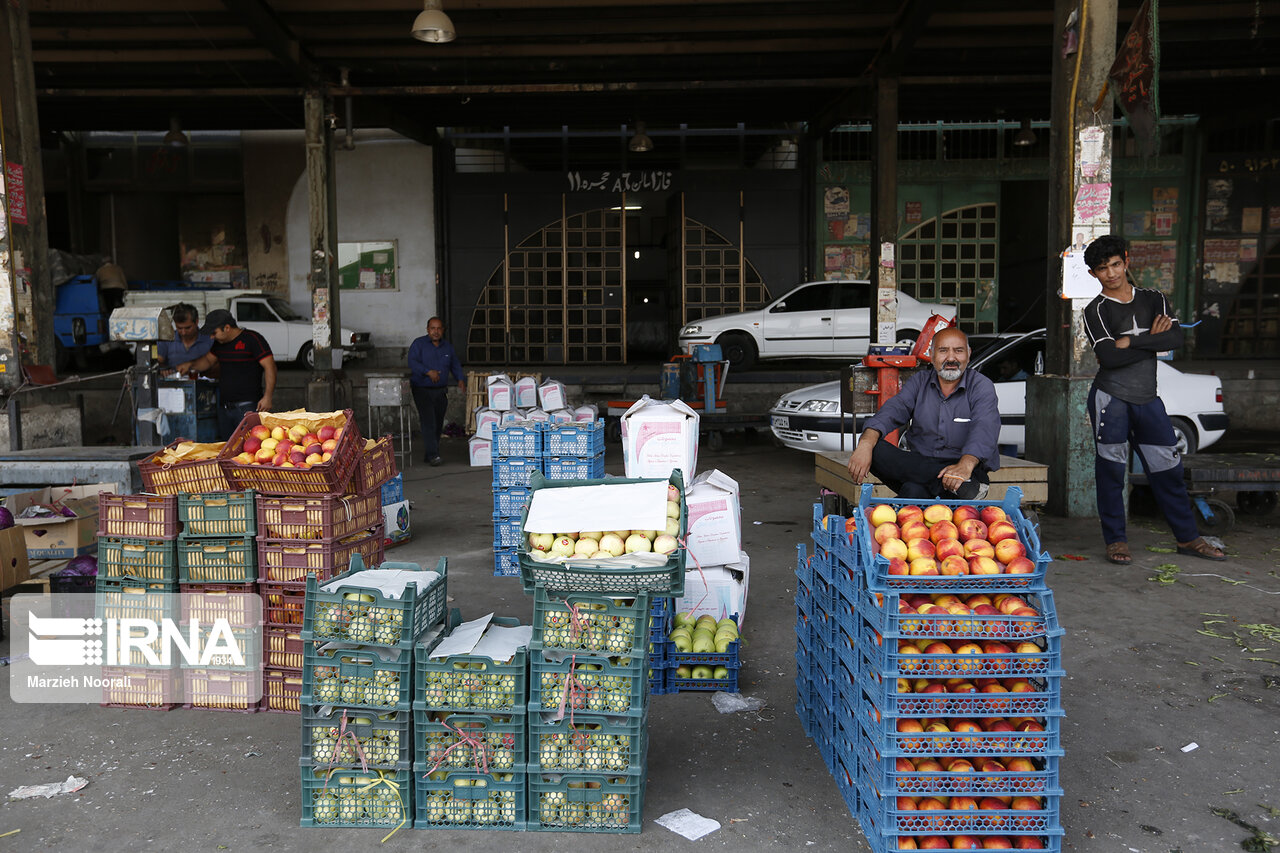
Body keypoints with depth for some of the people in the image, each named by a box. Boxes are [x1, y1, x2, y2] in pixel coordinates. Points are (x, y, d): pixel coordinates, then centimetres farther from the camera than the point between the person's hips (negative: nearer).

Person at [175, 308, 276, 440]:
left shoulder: (252, 339, -9)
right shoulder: (219, 343, 15)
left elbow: (270, 366, -13)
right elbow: (208, 360, 31)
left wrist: (267, 397, -20)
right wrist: (190, 364, 10)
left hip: (248, 406, -8)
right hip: (224, 407, 8)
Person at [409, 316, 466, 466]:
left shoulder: (448, 347, 12)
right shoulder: (418, 344, -3)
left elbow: (455, 365, 17)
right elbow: (412, 362, -15)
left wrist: (460, 380, -1)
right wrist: (428, 372, -30)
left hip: (441, 391, 5)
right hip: (422, 390, -5)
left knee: (438, 424, 8)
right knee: (429, 423, -15)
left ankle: (430, 454, 20)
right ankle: (432, 455, -16)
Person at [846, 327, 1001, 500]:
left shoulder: (982, 386, -1)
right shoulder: (919, 381, 11)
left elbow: (984, 430, -18)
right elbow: (893, 410, -6)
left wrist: (965, 465, -41)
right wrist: (866, 443, -28)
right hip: (919, 464, 7)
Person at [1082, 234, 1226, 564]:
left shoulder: (1153, 299, 12)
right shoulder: (1095, 310, 0)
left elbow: (1176, 338, -5)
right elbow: (1110, 357, -14)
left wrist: (1130, 341, -12)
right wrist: (1152, 341, -6)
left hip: (1148, 400, 4)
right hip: (1111, 398, -3)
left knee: (1168, 468, 8)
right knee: (1110, 469, -2)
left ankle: (1188, 537, 20)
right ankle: (1115, 540, 9)